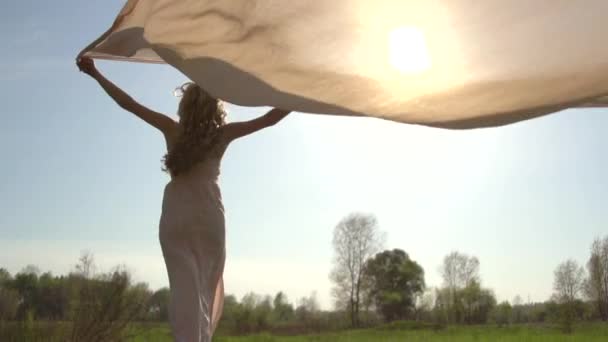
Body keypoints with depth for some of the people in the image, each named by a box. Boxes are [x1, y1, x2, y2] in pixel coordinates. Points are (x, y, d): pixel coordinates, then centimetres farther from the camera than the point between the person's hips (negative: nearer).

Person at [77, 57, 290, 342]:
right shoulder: (222, 134, -1)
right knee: (208, 287, 11)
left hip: (176, 217, 1)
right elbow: (270, 119, -3)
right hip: (208, 215, 0)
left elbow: (129, 104, 3)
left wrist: (96, 74, 11)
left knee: (185, 285, -4)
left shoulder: (173, 130, 1)